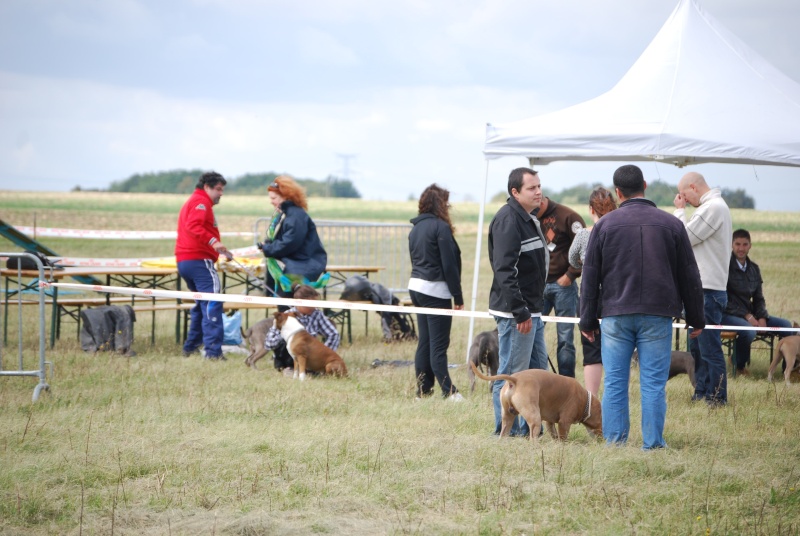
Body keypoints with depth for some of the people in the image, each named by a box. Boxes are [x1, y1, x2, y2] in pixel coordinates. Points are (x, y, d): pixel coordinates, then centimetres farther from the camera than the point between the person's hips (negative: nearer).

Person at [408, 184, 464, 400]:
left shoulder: (416, 228, 12)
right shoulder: (441, 227, -13)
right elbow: (449, 265, -14)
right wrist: (458, 296, -9)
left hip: (416, 286, 8)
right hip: (436, 290, -8)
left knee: (424, 342, 11)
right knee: (438, 344, -7)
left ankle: (423, 390, 11)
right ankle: (448, 391, -6)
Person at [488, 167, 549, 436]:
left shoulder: (528, 219, 17)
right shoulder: (508, 219, -16)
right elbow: (504, 270, -24)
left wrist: (532, 309, 20)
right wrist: (520, 312, -25)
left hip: (530, 310, 11)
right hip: (514, 312, -11)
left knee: (538, 368, 15)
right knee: (512, 373, -5)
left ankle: (530, 429, 22)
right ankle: (506, 432, 2)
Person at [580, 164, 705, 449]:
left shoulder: (604, 225, 2)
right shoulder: (671, 224, 4)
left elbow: (590, 277, 4)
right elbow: (689, 276, 8)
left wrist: (588, 319, 11)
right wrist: (696, 319, 16)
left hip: (616, 316, 0)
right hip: (658, 317, 0)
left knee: (614, 383, 5)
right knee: (654, 383, 2)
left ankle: (614, 440, 5)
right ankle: (653, 443, 1)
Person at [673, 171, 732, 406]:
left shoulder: (713, 208, -15)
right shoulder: (713, 206, 19)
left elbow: (684, 238, -15)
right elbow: (692, 240, 21)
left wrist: (680, 211, -4)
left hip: (708, 290, -11)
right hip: (703, 287, 11)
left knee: (709, 348, -8)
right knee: (698, 347, 15)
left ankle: (717, 398, -6)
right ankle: (702, 395, 20)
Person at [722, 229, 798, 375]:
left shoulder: (754, 269, 13)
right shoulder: (726, 266, -7)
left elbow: (759, 298, 16)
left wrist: (762, 318, -5)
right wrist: (747, 316, -18)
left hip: (749, 313, 7)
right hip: (727, 314, -7)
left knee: (786, 325, -8)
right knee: (749, 330, -37)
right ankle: (739, 367, -12)